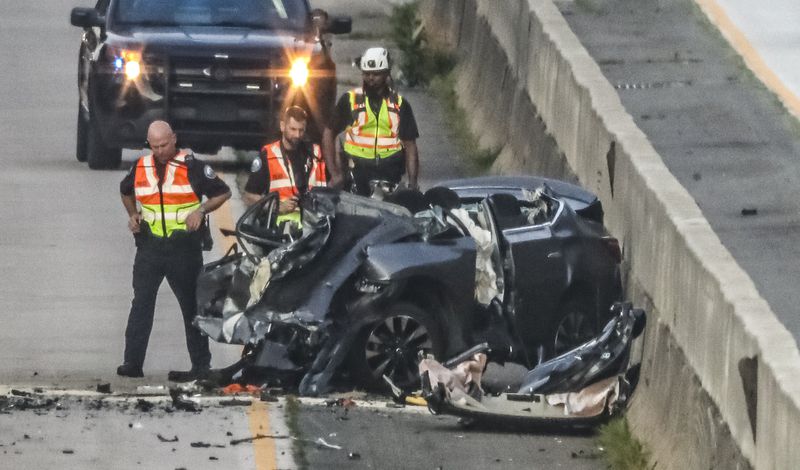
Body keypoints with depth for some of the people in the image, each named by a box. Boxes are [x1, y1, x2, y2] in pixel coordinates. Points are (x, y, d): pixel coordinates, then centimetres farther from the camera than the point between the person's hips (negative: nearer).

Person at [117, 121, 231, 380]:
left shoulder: (192, 167, -4)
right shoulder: (140, 168, 9)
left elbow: (222, 193, 2)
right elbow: (125, 191, 29)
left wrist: (201, 210, -13)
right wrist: (133, 215, 12)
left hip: (185, 247, -3)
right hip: (150, 245, 3)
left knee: (192, 305, 3)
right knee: (141, 303, -3)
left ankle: (201, 366, 7)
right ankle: (132, 363, -3)